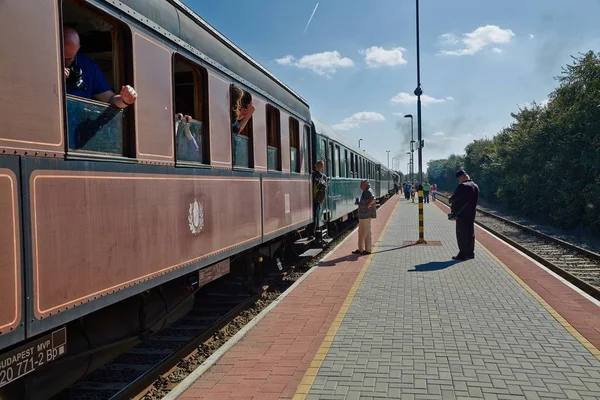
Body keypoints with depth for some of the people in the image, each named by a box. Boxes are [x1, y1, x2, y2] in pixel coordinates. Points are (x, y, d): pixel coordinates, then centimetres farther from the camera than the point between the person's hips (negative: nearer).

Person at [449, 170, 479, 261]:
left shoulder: (462, 186, -18)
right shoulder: (475, 186, 10)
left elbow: (454, 198, -17)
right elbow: (474, 200, 15)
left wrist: (450, 201, 5)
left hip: (462, 214, -8)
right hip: (471, 213, 8)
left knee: (461, 234, -2)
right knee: (470, 233, 14)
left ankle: (463, 254, 0)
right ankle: (470, 253, 21)